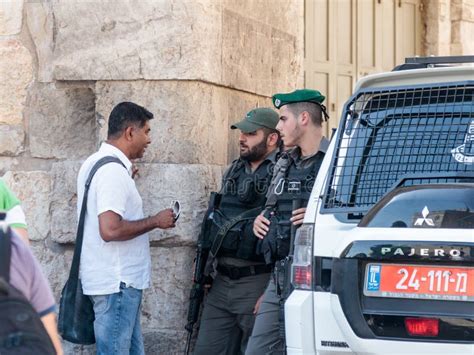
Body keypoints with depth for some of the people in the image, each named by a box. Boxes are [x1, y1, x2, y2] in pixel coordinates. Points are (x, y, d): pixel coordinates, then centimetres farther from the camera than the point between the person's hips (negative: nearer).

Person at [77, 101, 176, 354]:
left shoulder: (93, 163, 13)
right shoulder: (114, 171, -18)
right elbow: (110, 229, -27)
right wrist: (155, 221, -15)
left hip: (117, 280, 10)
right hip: (117, 283, -10)